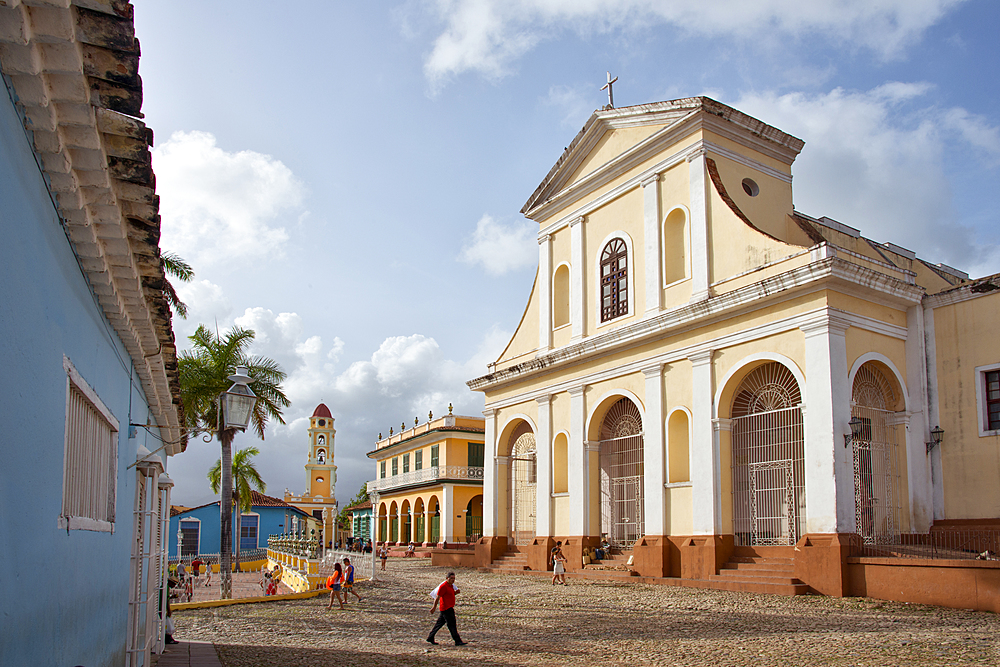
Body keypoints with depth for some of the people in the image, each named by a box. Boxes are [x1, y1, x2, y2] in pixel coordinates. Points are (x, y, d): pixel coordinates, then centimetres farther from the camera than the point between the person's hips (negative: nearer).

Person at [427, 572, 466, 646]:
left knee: (439, 623, 14)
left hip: (449, 608, 10)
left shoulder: (451, 585, 13)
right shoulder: (443, 586, -17)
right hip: (446, 609, -10)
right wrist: (434, 607, -17)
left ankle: (430, 638, 22)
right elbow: (437, 597, -17)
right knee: (452, 625, -6)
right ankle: (458, 641, -2)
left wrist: (456, 592, 5)